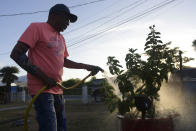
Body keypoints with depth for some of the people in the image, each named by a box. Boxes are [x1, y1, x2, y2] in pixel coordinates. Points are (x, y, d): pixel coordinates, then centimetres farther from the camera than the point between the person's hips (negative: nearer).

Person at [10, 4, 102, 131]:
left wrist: (87, 66, 19)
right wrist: (43, 77, -17)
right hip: (41, 88, -8)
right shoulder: (37, 27, -4)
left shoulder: (61, 38, 19)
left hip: (57, 90, 8)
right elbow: (16, 54, -12)